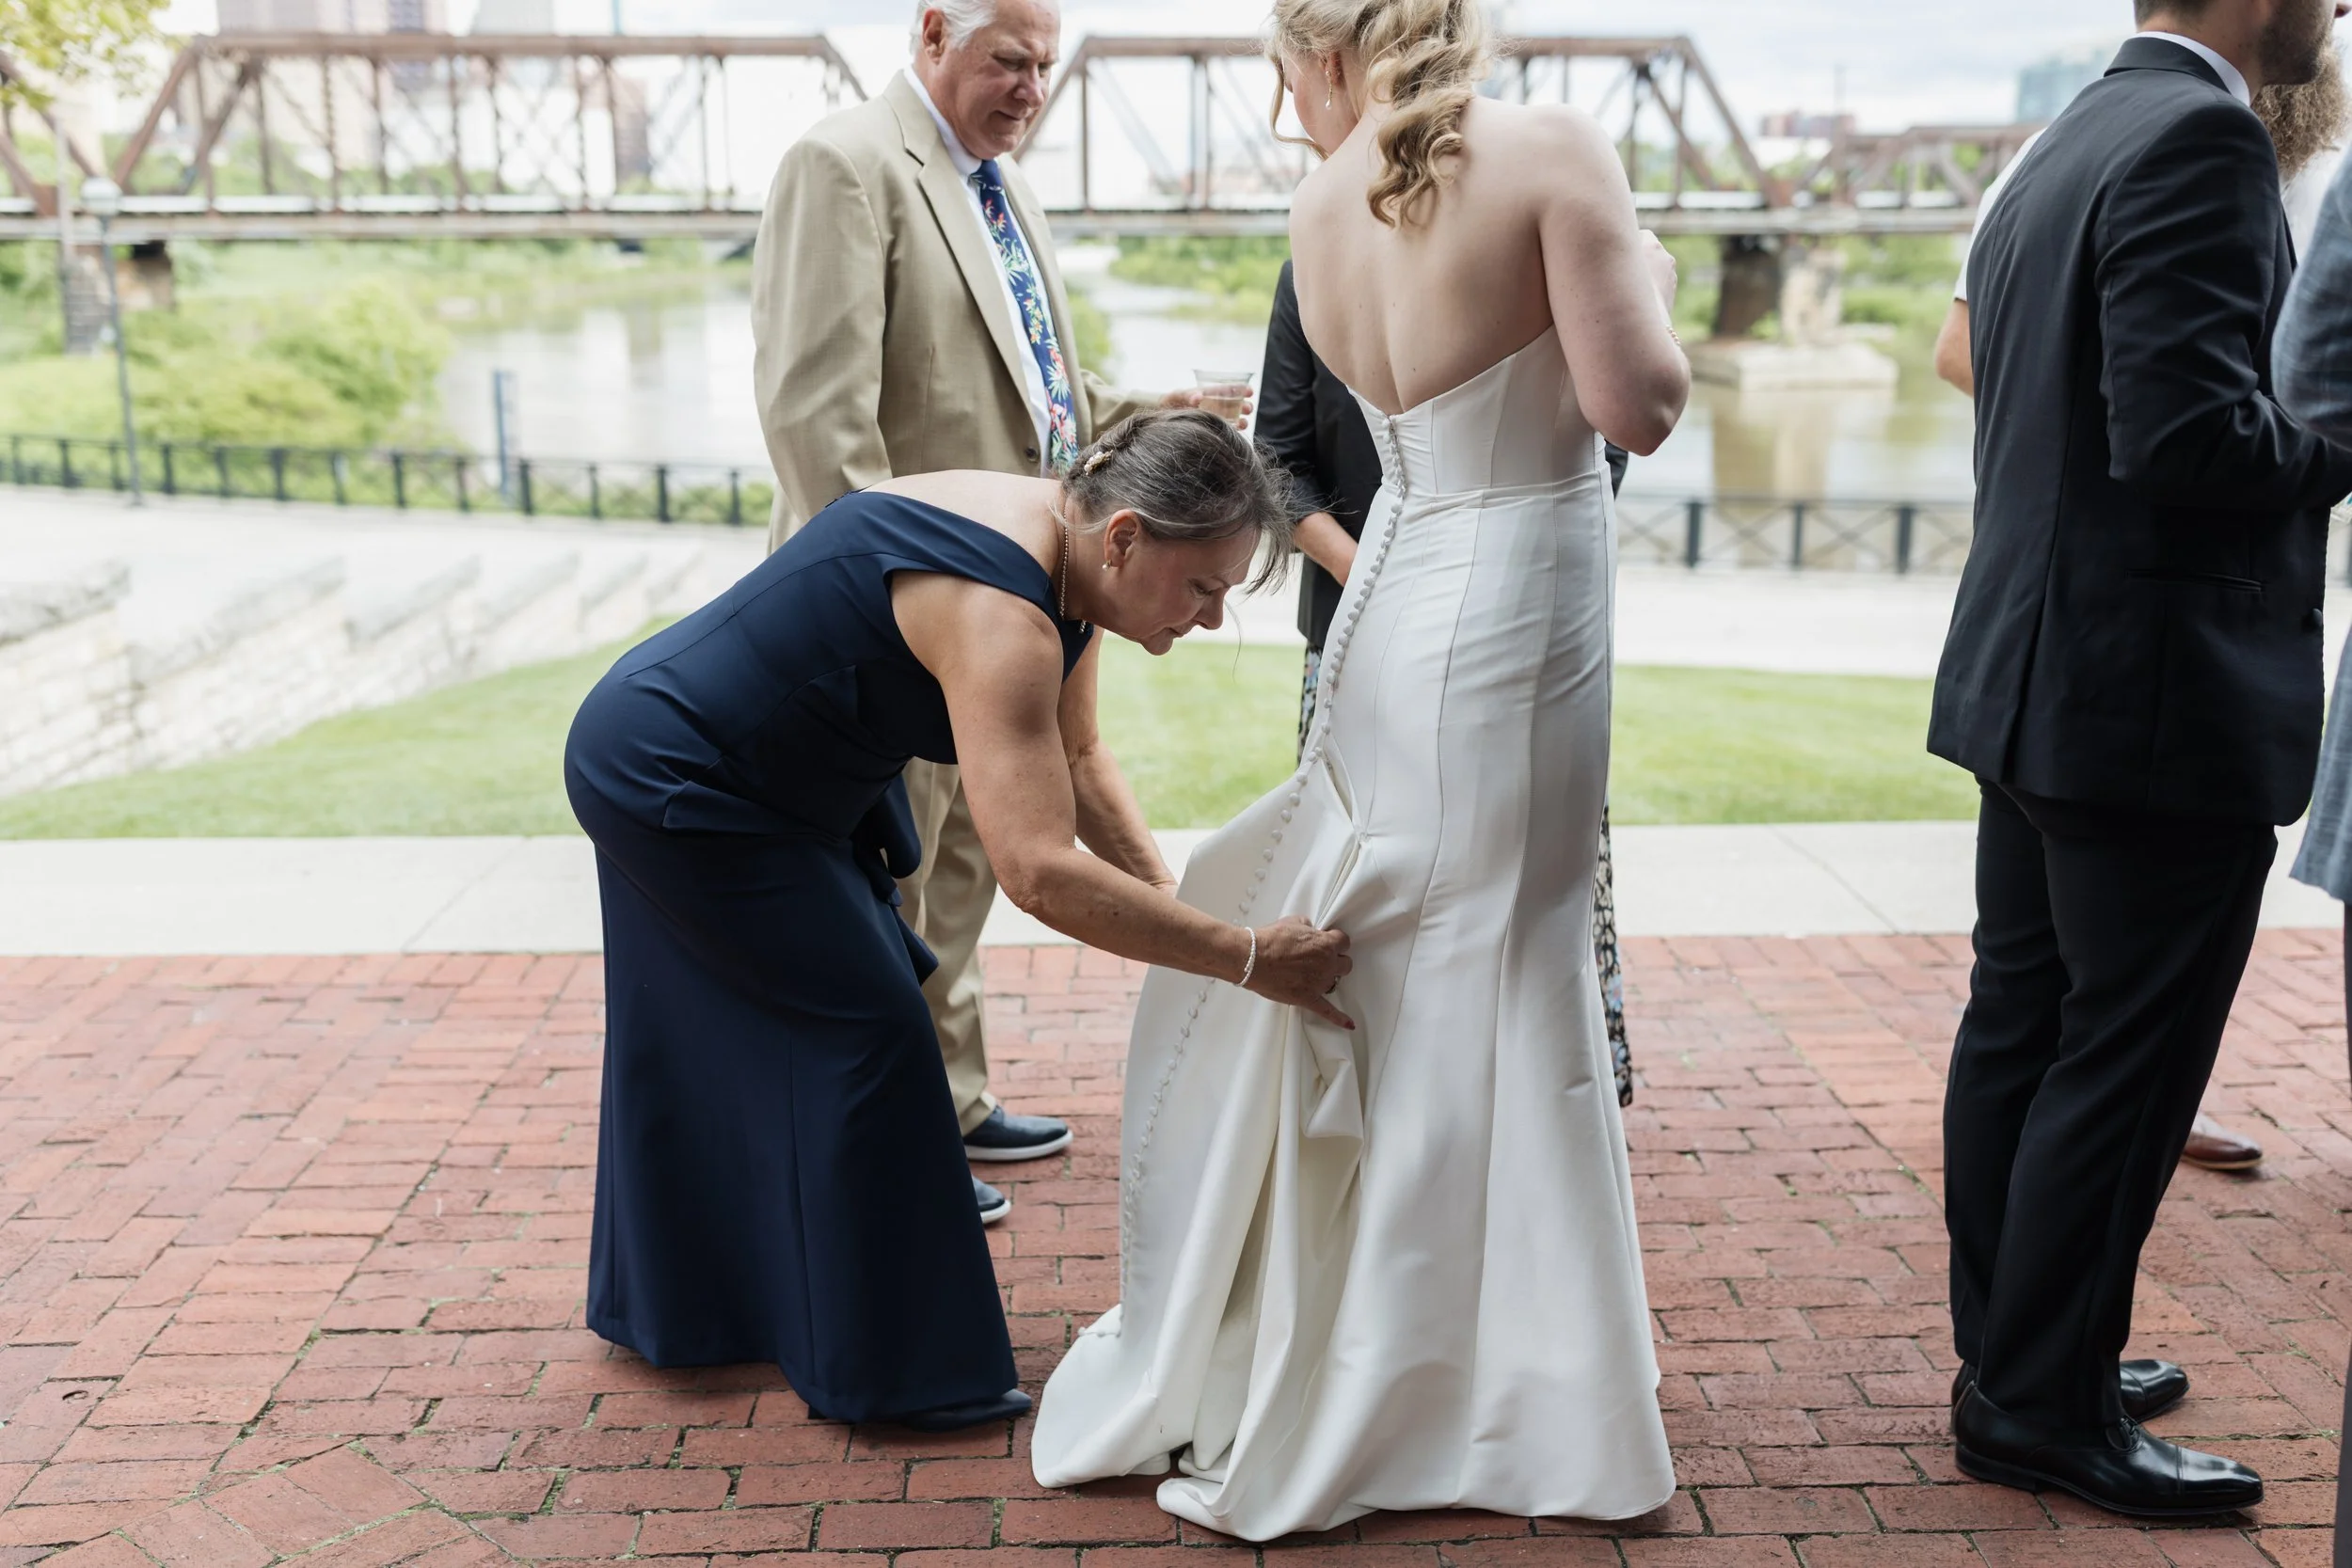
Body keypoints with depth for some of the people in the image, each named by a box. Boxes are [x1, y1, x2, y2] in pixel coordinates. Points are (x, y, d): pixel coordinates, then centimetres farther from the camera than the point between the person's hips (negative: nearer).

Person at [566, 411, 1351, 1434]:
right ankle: (885, 1367, 11)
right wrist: (1249, 960, -39)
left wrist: (1165, 890, -6)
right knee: (861, 1027, -4)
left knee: (721, 1042, 21)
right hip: (671, 785, -10)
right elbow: (1042, 874, -43)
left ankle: (683, 1302, 41)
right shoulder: (1000, 617, -35)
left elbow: (1076, 756, 7)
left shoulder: (1064, 559, -5)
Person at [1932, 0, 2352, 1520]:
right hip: (2167, 705, -10)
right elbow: (2188, 427, -25)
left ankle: (2014, 1357, 29)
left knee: (2023, 1029, 15)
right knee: (2123, 1065, 1)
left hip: (2036, 689, 10)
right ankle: (2046, 1406, 14)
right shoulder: (2201, 138, -15)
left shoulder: (2060, 152, 15)